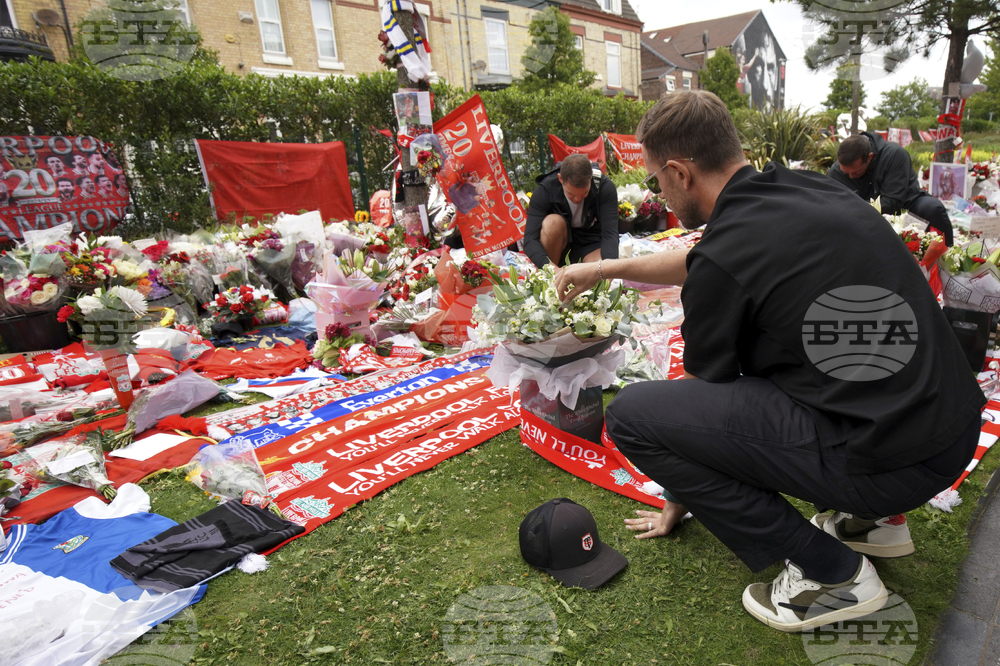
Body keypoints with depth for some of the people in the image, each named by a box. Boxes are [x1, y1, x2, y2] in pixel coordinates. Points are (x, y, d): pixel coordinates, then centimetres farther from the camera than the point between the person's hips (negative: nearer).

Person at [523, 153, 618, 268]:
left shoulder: (606, 187, -20)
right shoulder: (544, 190, -23)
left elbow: (610, 233, -27)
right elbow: (529, 240, -31)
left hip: (591, 244, 0)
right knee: (553, 222, -33)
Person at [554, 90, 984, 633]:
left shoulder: (724, 259, -17)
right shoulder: (809, 188, 6)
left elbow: (704, 394, -2)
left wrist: (677, 503, 17)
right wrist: (603, 269, 31)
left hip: (886, 462, -9)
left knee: (629, 414, -11)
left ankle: (831, 572, 0)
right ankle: (872, 519, 22)